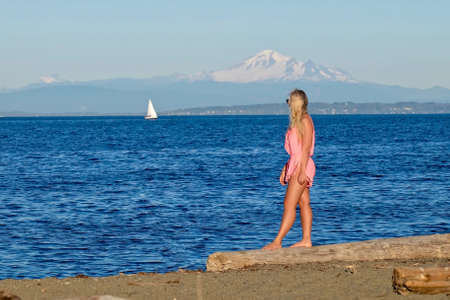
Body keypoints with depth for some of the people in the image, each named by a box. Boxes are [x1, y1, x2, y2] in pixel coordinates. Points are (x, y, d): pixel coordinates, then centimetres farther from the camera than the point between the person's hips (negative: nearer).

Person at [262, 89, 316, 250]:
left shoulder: (305, 120, -12)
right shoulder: (297, 121, 17)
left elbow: (306, 148, -18)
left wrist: (302, 170, -22)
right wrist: (285, 170, 21)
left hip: (302, 165, -10)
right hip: (295, 165, 10)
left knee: (289, 204, -12)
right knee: (304, 204, 9)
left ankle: (277, 242, -14)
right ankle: (306, 240, 10)